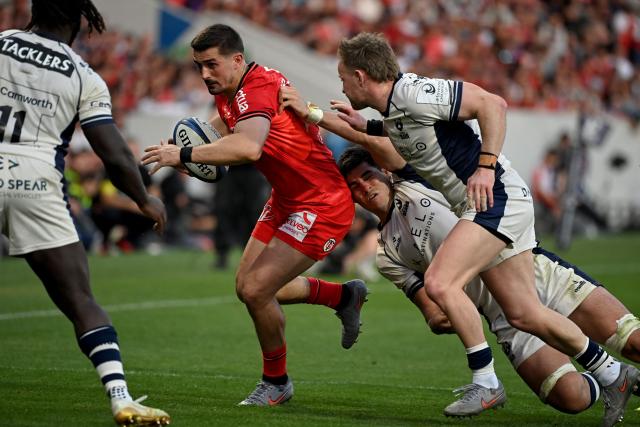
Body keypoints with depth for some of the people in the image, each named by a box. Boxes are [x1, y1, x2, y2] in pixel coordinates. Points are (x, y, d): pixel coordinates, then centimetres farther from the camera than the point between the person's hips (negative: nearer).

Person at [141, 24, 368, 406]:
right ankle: (345, 296, 33)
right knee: (247, 285, 13)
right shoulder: (228, 93, 3)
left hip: (321, 206, -10)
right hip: (286, 200, 11)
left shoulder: (257, 88, -27)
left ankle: (277, 382, 10)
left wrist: (185, 155, -38)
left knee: (256, 291, -15)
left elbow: (248, 147, -45)